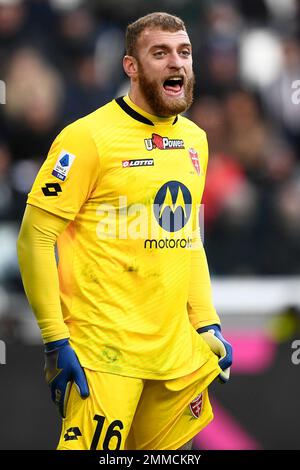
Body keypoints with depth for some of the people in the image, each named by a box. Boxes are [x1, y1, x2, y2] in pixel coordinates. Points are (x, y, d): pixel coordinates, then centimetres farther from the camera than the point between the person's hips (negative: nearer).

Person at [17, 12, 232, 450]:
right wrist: (56, 340, -14)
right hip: (105, 348, -7)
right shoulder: (89, 137, -9)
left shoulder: (194, 139, 13)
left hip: (177, 346, 7)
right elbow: (36, 237, -10)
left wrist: (208, 324, 16)